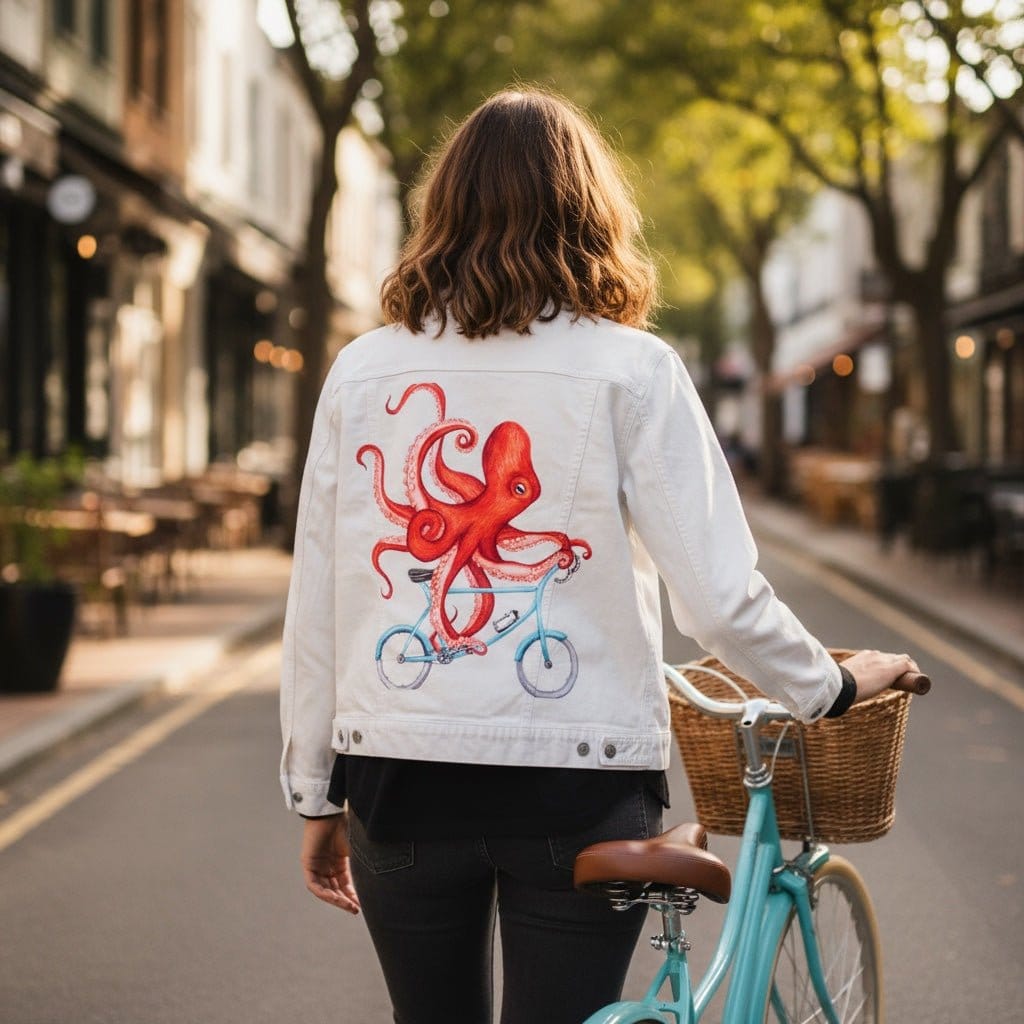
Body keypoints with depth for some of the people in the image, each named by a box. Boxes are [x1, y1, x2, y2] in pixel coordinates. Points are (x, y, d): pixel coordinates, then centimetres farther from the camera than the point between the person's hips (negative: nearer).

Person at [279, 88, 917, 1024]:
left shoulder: (363, 368, 2)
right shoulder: (630, 368, -5)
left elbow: (314, 603, 3)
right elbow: (720, 598, -10)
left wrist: (316, 794, 12)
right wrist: (834, 686, 7)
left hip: (399, 779, 3)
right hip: (577, 781, -2)